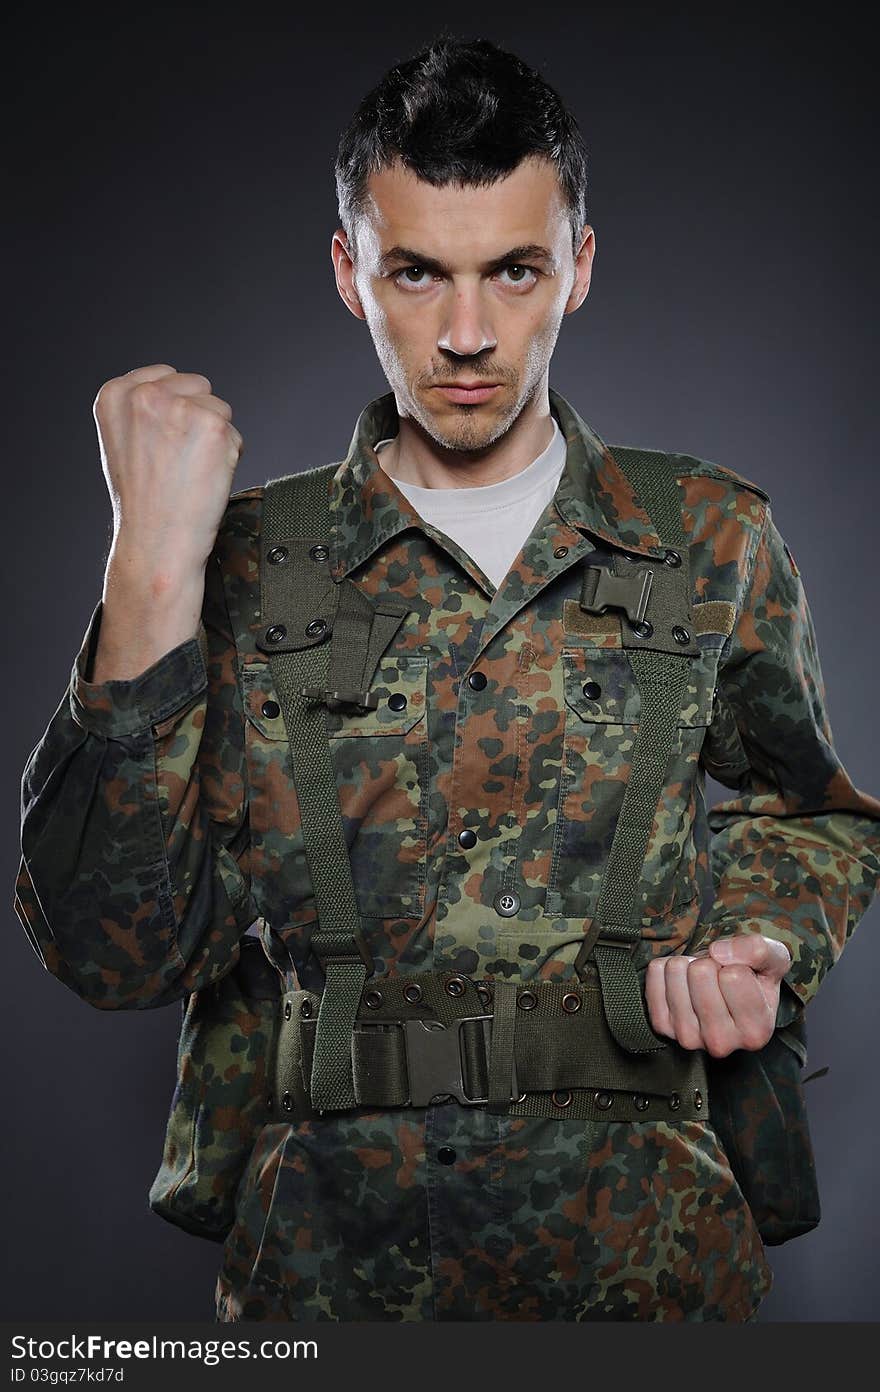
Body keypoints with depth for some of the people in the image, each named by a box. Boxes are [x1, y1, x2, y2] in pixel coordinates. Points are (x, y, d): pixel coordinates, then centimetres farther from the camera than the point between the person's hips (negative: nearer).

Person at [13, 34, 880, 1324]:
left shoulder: (721, 542, -1)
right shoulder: (244, 567, -4)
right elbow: (123, 951, -13)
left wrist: (757, 949, -8)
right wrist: (155, 567, -19)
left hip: (648, 1259, 1)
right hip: (324, 1262, 0)